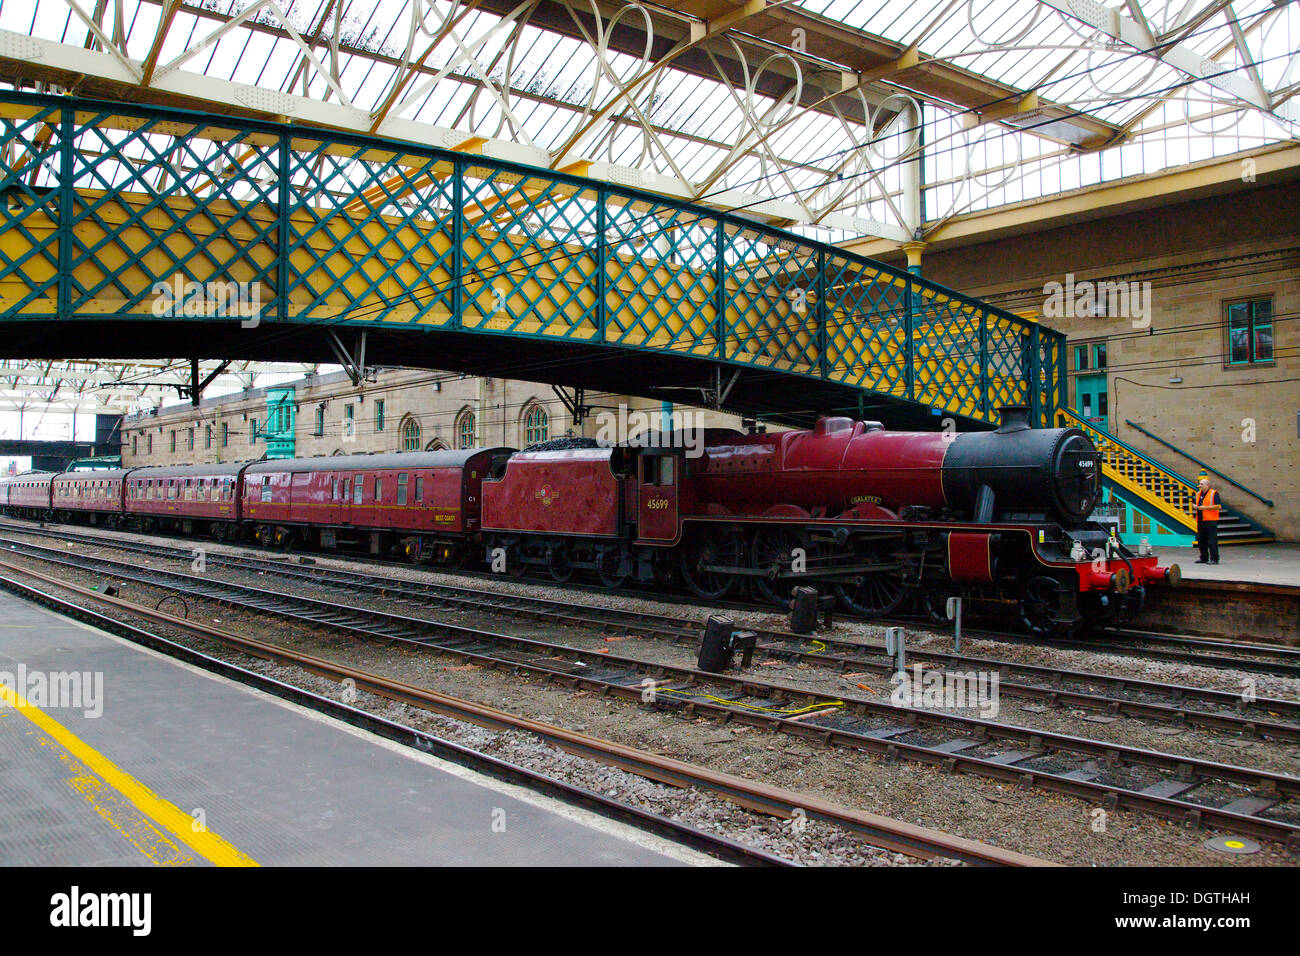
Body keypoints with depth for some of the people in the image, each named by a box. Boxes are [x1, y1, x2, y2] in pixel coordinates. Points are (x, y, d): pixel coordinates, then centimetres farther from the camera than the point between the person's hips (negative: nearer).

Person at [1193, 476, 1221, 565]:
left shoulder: (1214, 493, -5)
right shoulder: (1198, 494, 17)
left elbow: (1219, 506, -11)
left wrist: (1206, 507, -16)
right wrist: (1196, 506, 6)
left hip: (1210, 521, -7)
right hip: (1201, 520, 7)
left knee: (1212, 540, -7)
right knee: (1201, 540, 9)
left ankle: (1214, 559, -3)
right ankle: (1204, 558, 18)